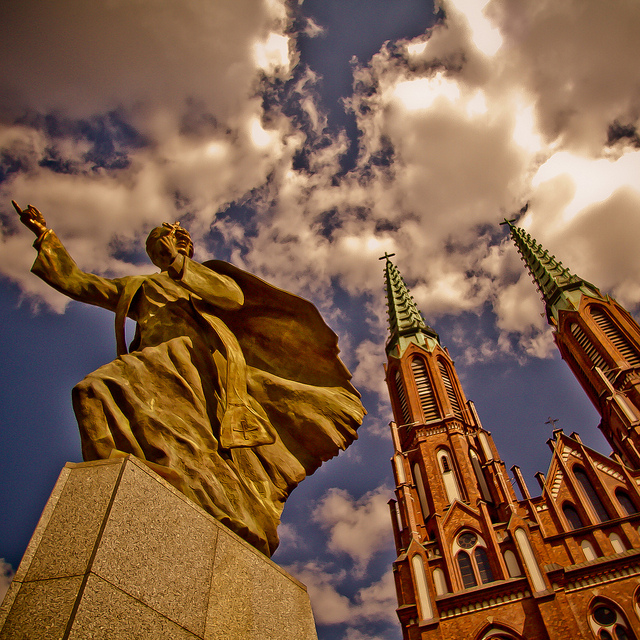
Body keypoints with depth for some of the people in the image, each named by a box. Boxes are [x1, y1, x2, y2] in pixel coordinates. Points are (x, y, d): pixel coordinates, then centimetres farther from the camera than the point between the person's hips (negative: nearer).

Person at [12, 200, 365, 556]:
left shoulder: (207, 274, 30)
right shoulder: (135, 287, 39)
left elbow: (234, 297, 7)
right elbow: (74, 281, 39)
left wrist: (179, 264, 1)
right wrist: (44, 235, 36)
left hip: (198, 355, -5)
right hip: (158, 361, 5)